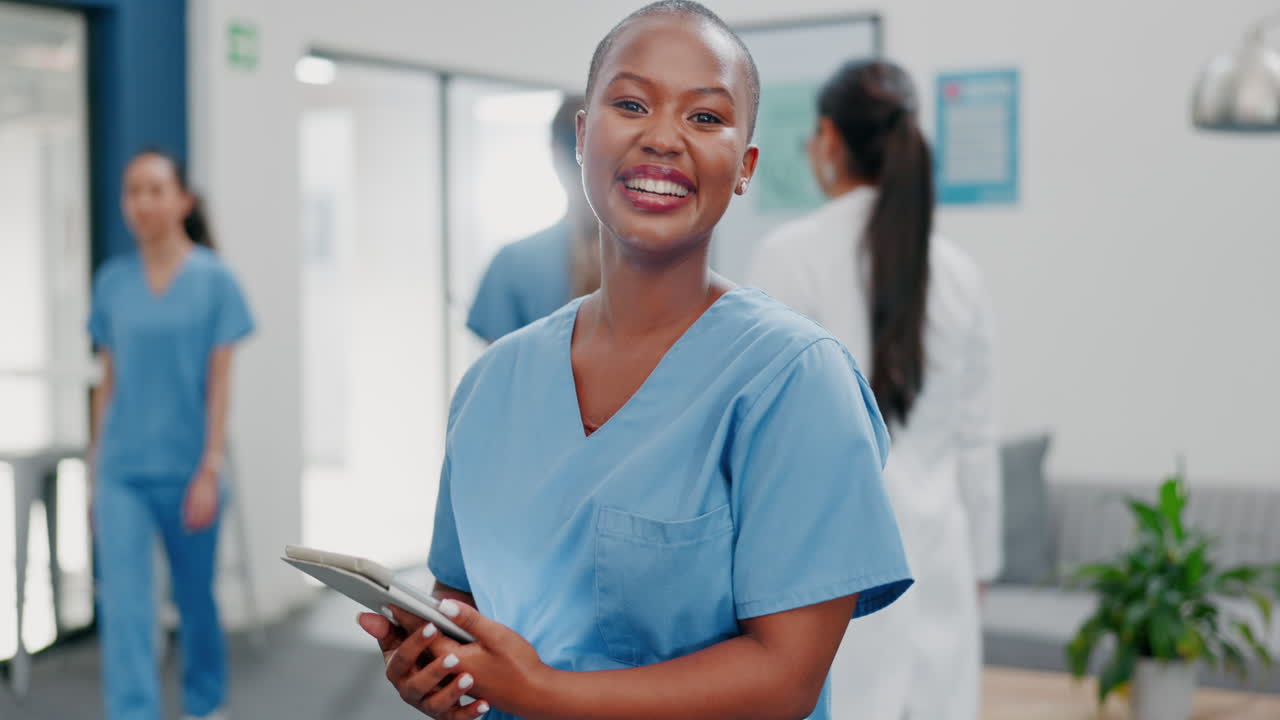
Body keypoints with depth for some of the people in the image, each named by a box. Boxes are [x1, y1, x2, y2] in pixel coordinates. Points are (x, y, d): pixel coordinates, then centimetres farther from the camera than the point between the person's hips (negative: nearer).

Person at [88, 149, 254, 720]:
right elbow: (109, 380, 9)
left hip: (186, 469, -2)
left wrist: (210, 470, -11)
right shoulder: (112, 281, 4)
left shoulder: (213, 278, -4)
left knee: (195, 596, 14)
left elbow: (220, 382, -6)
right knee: (122, 606, -9)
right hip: (122, 472, 2)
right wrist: (96, 469, 9)